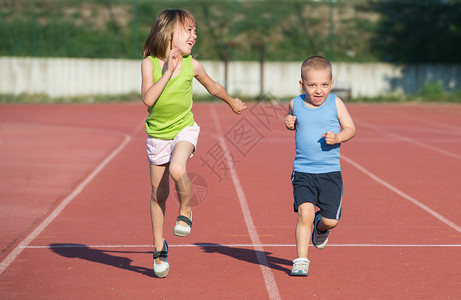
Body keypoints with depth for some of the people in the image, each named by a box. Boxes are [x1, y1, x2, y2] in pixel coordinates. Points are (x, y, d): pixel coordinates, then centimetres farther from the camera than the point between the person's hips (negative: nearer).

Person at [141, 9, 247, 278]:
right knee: (159, 192, 7)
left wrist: (233, 102, 26)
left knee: (177, 170, -31)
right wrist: (168, 71, -27)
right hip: (157, 134, 1)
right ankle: (160, 248, 22)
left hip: (184, 128, -1)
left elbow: (213, 86, 12)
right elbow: (148, 99, -24)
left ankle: (185, 211, -2)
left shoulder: (192, 65, -8)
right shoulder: (150, 63, -12)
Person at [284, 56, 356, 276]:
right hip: (303, 172, 0)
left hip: (330, 172, 0)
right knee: (305, 213, -16)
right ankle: (301, 261, -6)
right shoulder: (296, 104, 2)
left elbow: (350, 128, 2)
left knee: (330, 220, -1)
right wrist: (289, 123, 0)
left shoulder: (335, 103, -1)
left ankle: (320, 226, 37)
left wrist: (338, 137, -18)